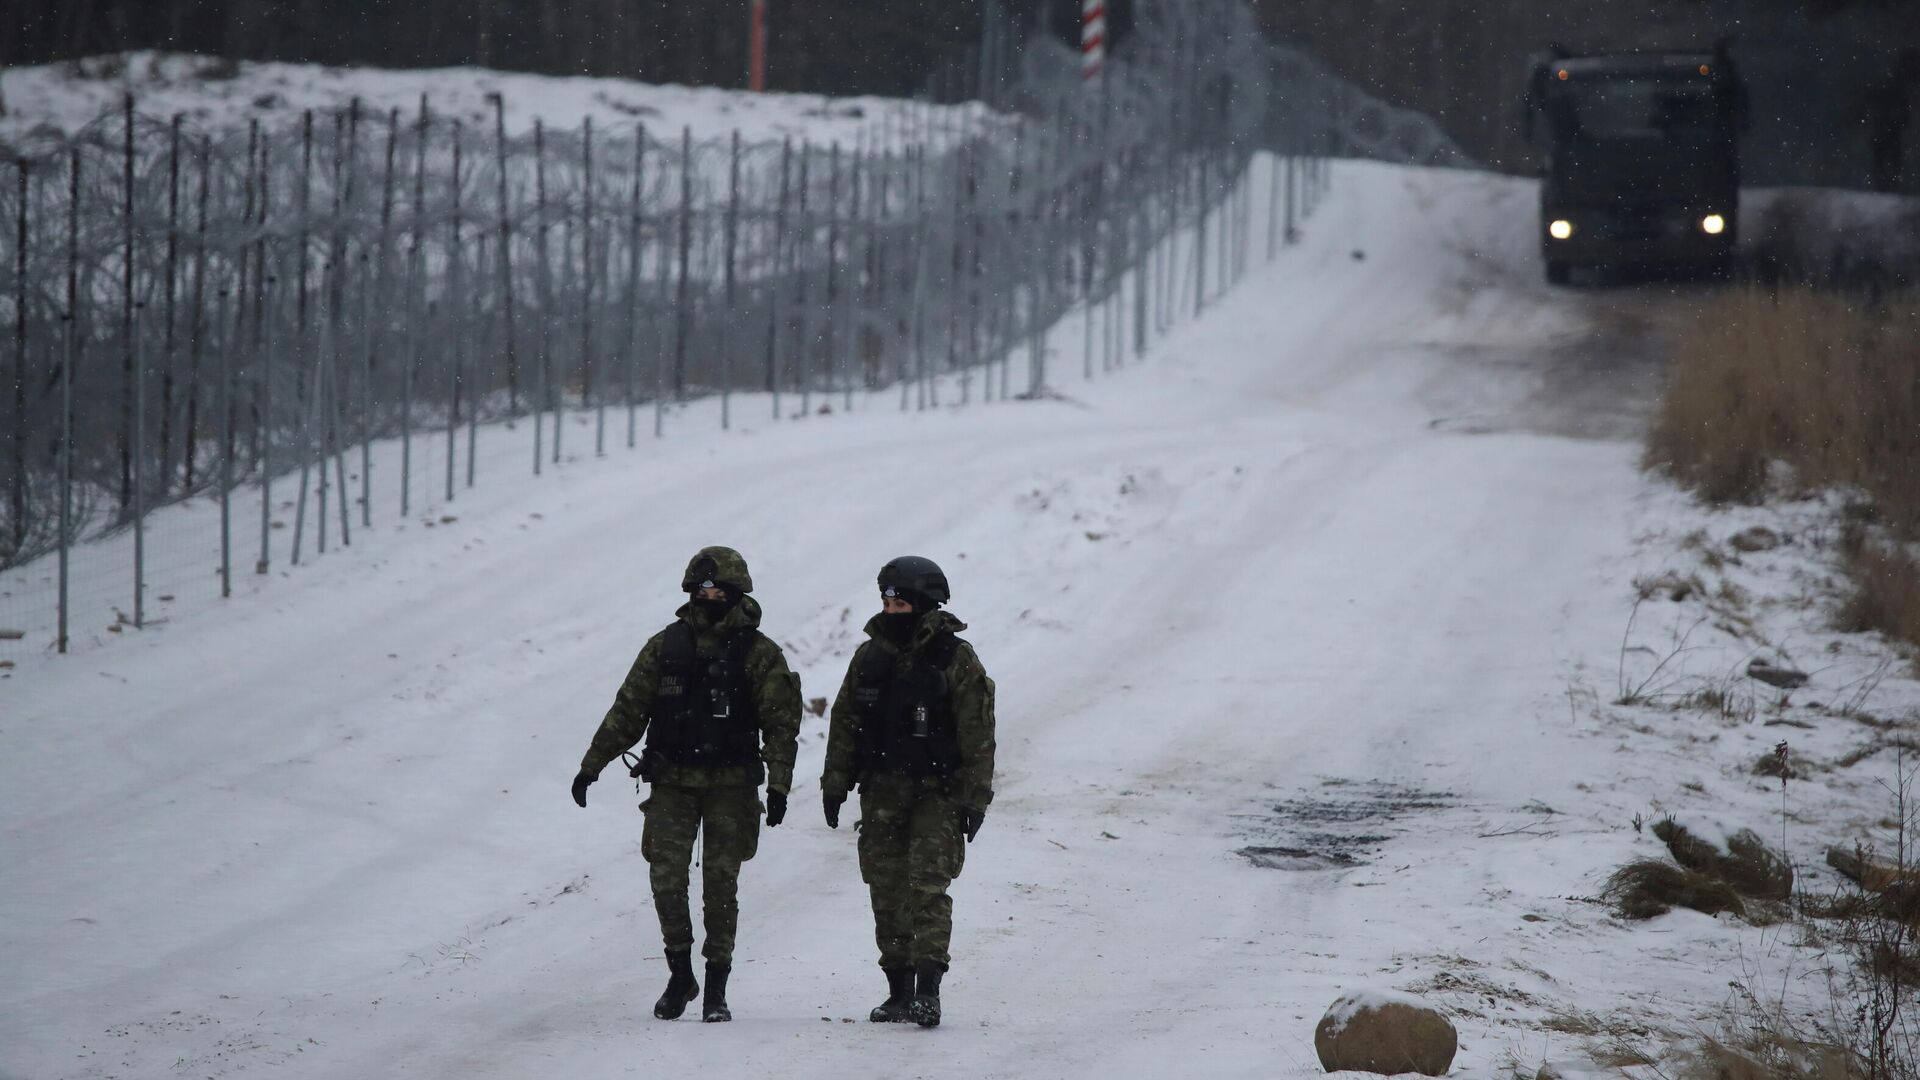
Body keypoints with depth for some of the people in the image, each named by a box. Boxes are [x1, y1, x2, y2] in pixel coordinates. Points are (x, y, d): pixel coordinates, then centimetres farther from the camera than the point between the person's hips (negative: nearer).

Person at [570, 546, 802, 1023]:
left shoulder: (757, 653, -1)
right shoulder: (666, 646, 6)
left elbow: (781, 723, -3)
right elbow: (628, 711, 10)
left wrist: (778, 785, -12)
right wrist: (591, 766, 9)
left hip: (729, 786, -2)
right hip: (672, 784, 2)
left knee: (721, 885, 0)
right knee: (666, 878, -6)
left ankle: (717, 987, 8)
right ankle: (679, 974, 9)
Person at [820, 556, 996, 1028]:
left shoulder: (957, 661, -5)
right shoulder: (870, 657, 8)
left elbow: (977, 736, -6)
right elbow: (844, 723, 14)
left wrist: (974, 799, -9)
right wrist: (835, 783, 10)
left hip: (936, 794, -5)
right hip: (882, 793, 5)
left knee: (927, 886, -15)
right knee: (888, 892, 5)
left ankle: (928, 989, -20)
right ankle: (899, 989, 12)